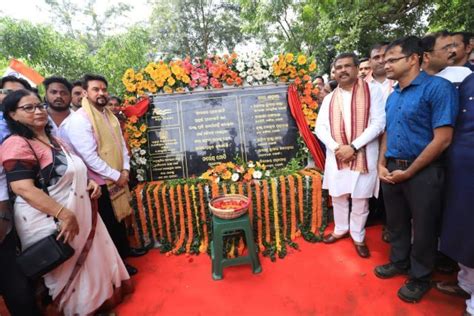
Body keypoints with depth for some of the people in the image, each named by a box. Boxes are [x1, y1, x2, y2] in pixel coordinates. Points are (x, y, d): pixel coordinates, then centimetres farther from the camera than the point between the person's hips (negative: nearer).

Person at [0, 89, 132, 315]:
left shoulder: (53, 139, 11)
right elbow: (24, 188, -25)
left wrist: (89, 182, 2)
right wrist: (63, 214, -28)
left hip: (78, 213, 9)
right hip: (51, 221, -8)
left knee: (91, 260, 20)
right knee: (67, 271, 9)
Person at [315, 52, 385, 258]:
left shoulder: (372, 91, -1)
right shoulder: (329, 98, 10)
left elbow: (378, 123, -10)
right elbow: (320, 127, 3)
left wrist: (353, 146, -18)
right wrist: (336, 147, -13)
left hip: (363, 155, -3)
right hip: (336, 156, 3)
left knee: (360, 199, 8)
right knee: (338, 197, 15)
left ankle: (358, 237, 30)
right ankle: (341, 229, 37)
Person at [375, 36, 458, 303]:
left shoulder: (438, 87, -12)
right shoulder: (392, 96, 9)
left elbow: (442, 139, -17)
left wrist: (408, 172, -13)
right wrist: (382, 164, 2)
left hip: (423, 171, -6)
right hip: (392, 170, 6)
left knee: (423, 227, 11)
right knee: (396, 221, 18)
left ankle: (420, 277, 31)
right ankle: (399, 261, 40)